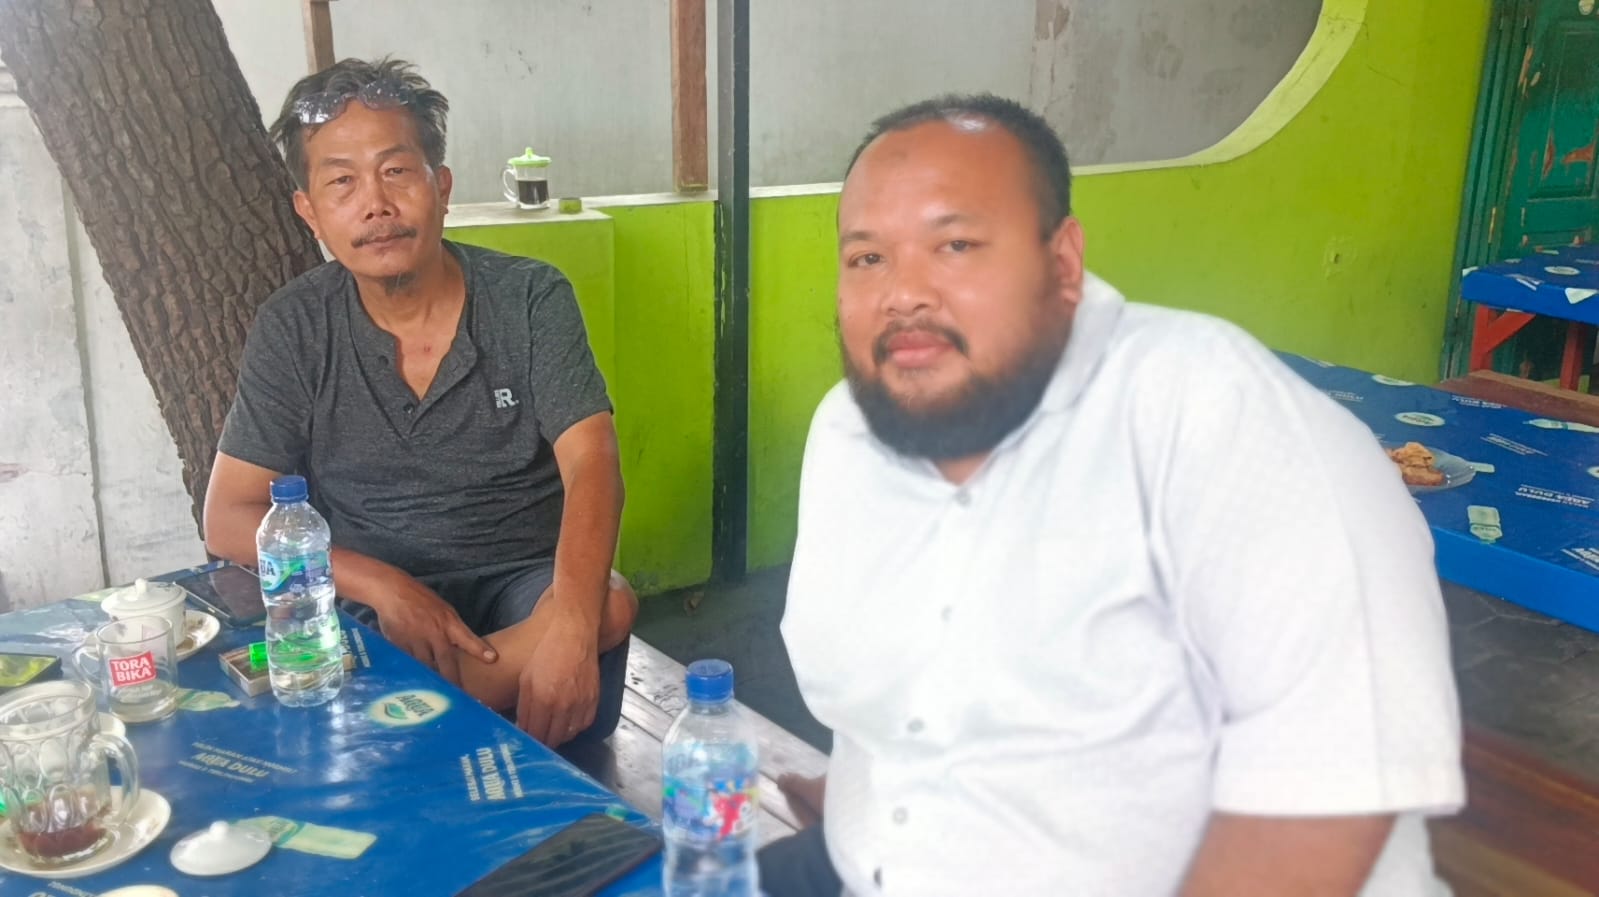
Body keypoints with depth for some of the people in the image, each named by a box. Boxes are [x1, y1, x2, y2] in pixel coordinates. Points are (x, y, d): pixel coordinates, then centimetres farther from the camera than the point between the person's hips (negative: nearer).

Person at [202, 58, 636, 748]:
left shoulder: (531, 298, -6)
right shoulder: (293, 329, -2)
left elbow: (591, 469, -16)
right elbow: (229, 519, -4)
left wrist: (570, 629, -37)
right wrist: (384, 586, -22)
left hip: (526, 582, 1)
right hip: (375, 598, 0)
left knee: (609, 607, -33)